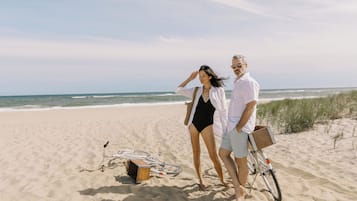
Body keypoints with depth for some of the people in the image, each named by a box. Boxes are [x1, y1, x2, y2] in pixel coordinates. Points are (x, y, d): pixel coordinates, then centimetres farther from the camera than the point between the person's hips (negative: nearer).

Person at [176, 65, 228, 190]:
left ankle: (222, 180, 13)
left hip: (207, 125, -3)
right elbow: (178, 90, 10)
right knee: (196, 153, 8)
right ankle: (200, 180, 20)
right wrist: (190, 78, 5)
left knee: (213, 155, -4)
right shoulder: (197, 91, 6)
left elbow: (223, 111, -2)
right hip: (194, 124, 3)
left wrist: (225, 129, -6)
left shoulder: (219, 90, -2)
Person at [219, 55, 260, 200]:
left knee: (240, 160, 3)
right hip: (231, 126, 10)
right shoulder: (237, 82, 15)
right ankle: (237, 186, 18)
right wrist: (233, 126, 17)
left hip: (240, 128, -10)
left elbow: (250, 107, -21)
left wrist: (239, 127, -18)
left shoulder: (249, 82, -14)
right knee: (223, 153, 13)